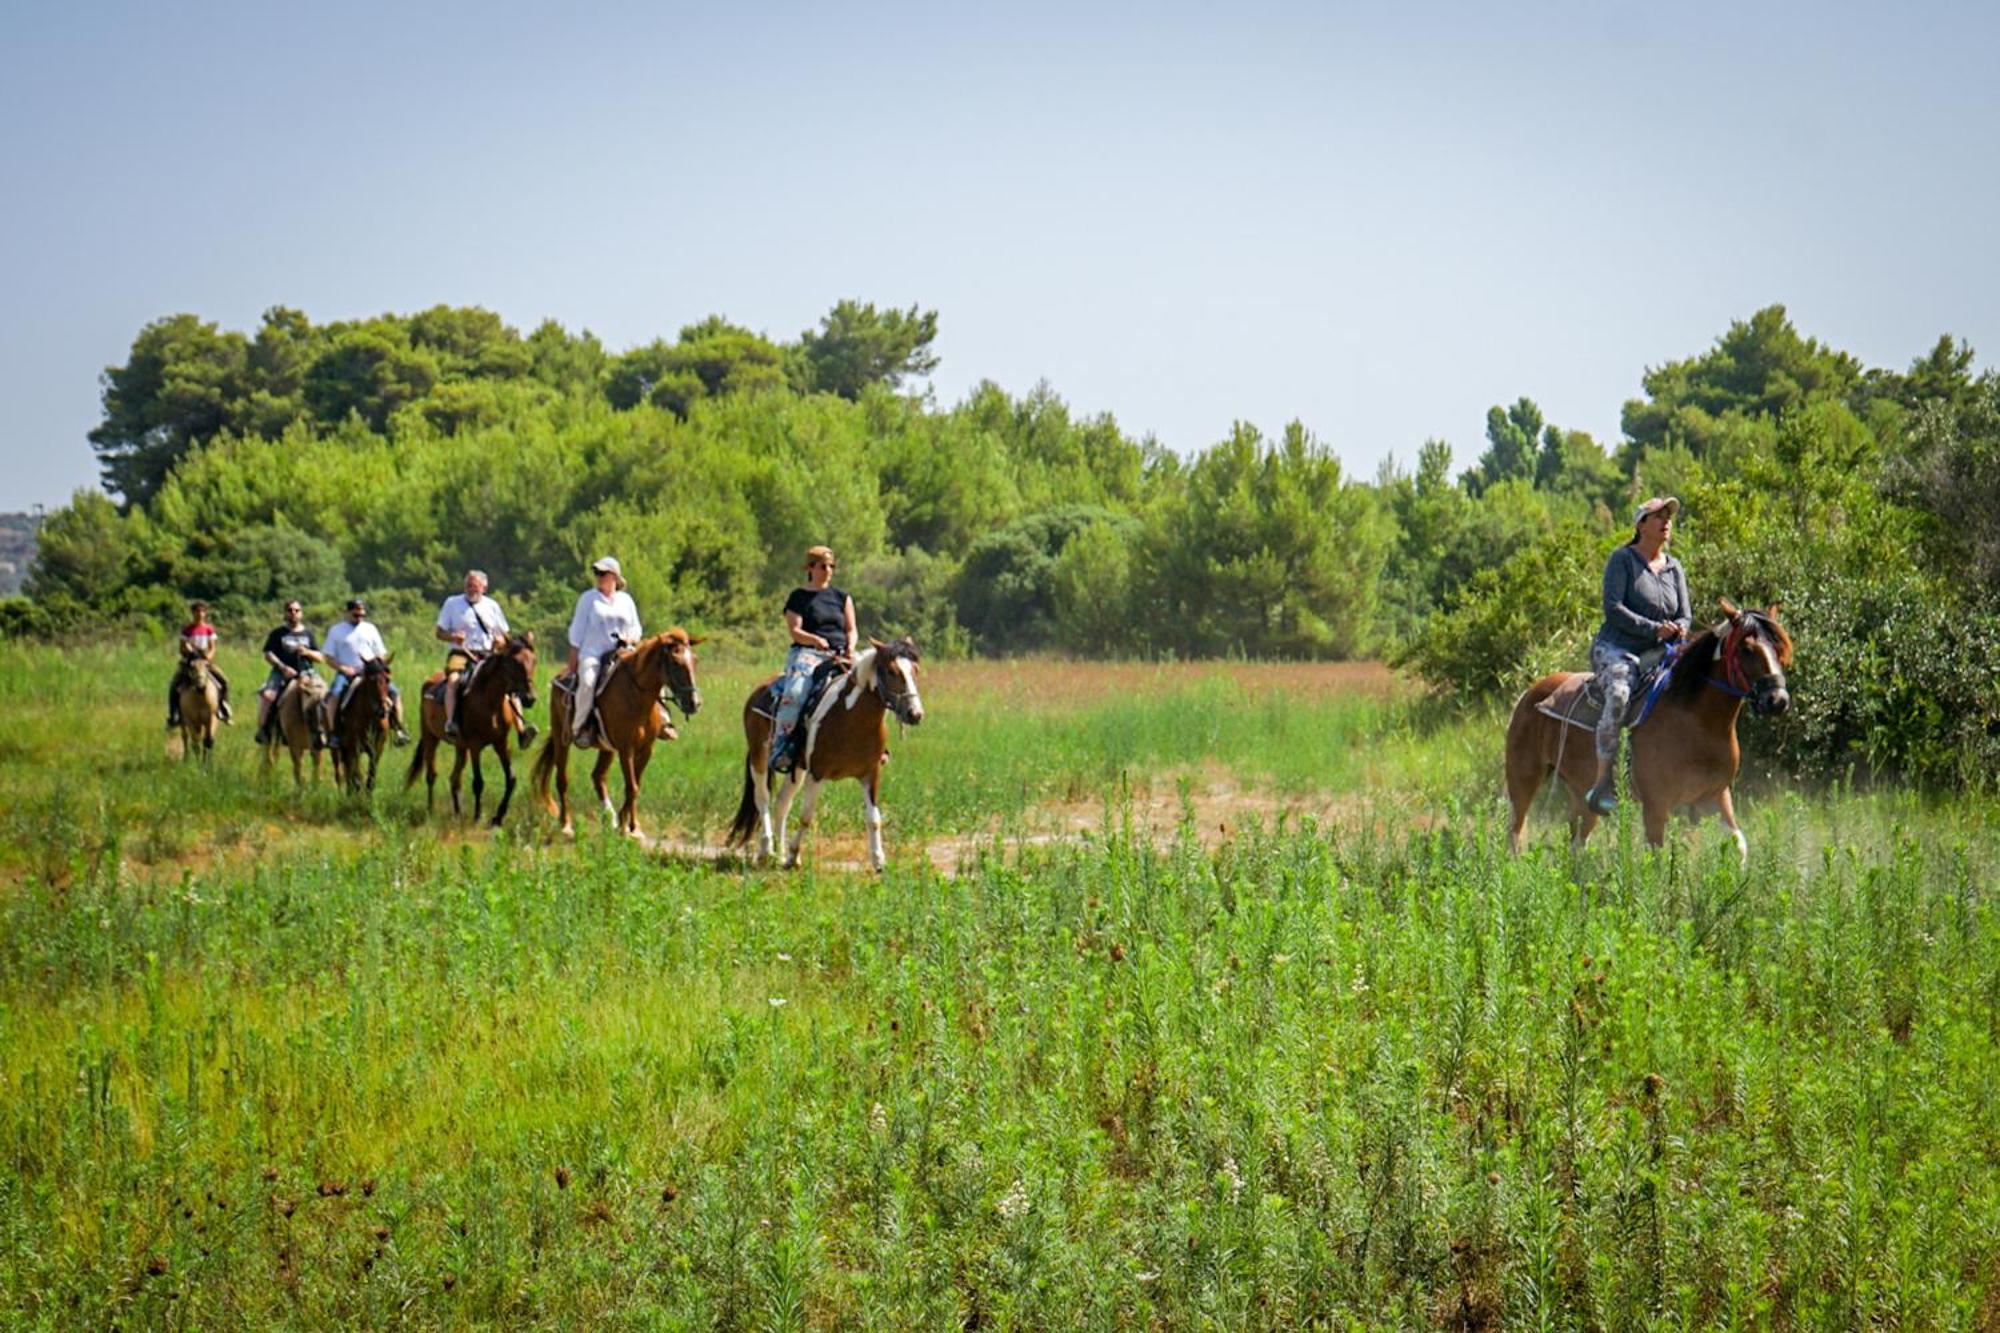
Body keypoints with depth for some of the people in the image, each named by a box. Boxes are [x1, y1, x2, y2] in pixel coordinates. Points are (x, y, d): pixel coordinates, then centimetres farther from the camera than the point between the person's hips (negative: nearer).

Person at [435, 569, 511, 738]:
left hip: (486, 655, 2)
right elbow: (439, 632, 9)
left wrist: (499, 640, -7)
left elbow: (504, 635, 18)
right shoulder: (452, 603, 9)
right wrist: (453, 637, -13)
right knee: (453, 679, -33)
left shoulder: (492, 606, 14)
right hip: (460, 653, -2)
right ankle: (450, 722, -39)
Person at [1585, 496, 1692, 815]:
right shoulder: (1622, 559, -1)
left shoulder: (1674, 568, 16)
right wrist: (1654, 629, -20)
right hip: (1616, 650, -6)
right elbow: (1613, 608, -12)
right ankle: (1604, 781, -35)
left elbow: (1685, 615, 14)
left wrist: (1679, 629, -11)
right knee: (1619, 695, -36)